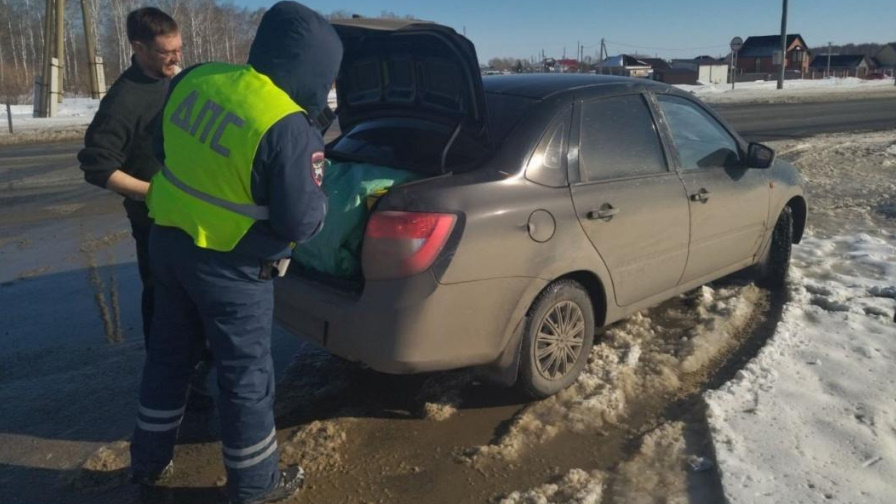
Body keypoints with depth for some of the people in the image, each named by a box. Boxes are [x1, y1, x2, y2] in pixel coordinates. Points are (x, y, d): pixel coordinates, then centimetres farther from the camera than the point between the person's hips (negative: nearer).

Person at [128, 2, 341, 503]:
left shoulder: (193, 79, -2)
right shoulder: (288, 127, -25)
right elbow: (300, 223, -19)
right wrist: (321, 195, 0)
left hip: (169, 240, 7)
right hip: (230, 267, -7)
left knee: (169, 355, 24)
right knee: (246, 376, 10)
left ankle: (149, 461, 42)